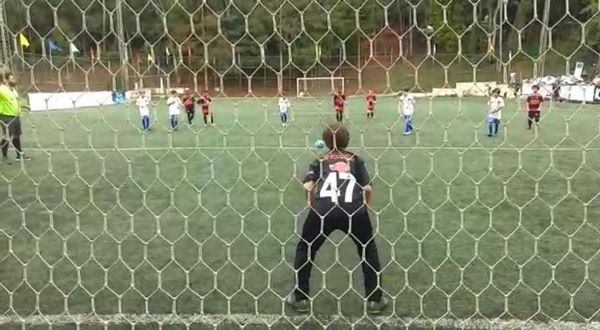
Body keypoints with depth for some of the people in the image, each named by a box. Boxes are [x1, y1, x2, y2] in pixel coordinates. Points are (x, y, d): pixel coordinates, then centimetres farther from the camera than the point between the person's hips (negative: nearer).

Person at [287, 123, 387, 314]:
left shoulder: (320, 161, 22)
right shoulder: (354, 160, 23)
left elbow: (308, 186, 5)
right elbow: (368, 188, 12)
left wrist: (312, 205, 20)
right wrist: (364, 207, 28)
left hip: (323, 210, -1)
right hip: (354, 209, 1)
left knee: (305, 249, 23)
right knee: (368, 249, 25)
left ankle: (300, 298, 26)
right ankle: (374, 299, 26)